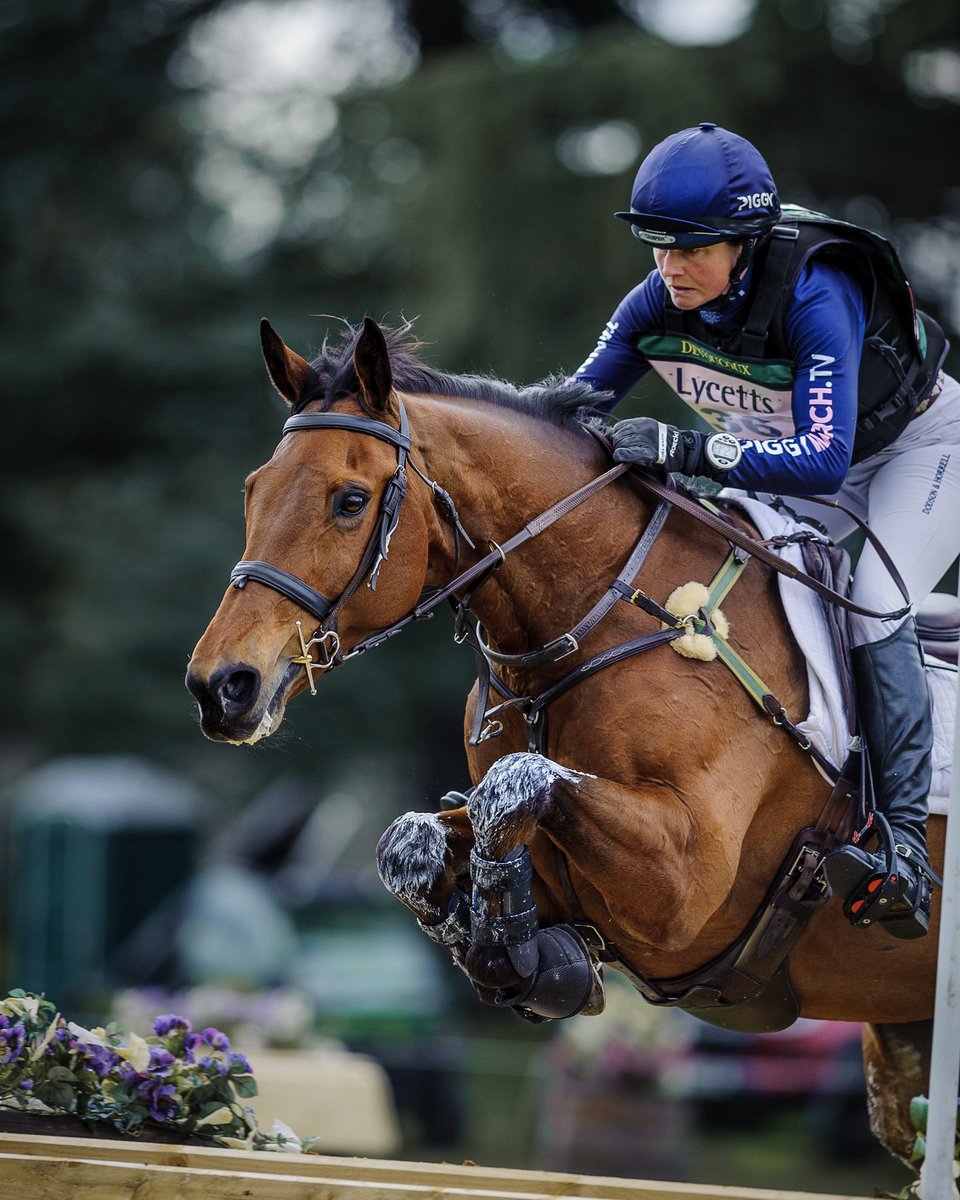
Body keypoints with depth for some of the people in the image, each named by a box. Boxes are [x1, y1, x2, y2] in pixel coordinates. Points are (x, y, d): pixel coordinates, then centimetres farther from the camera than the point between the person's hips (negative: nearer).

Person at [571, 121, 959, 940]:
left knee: (873, 603, -27)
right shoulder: (656, 306, -21)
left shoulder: (815, 299, -39)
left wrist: (688, 451, -55)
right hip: (784, 452, 7)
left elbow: (822, 462, -47)